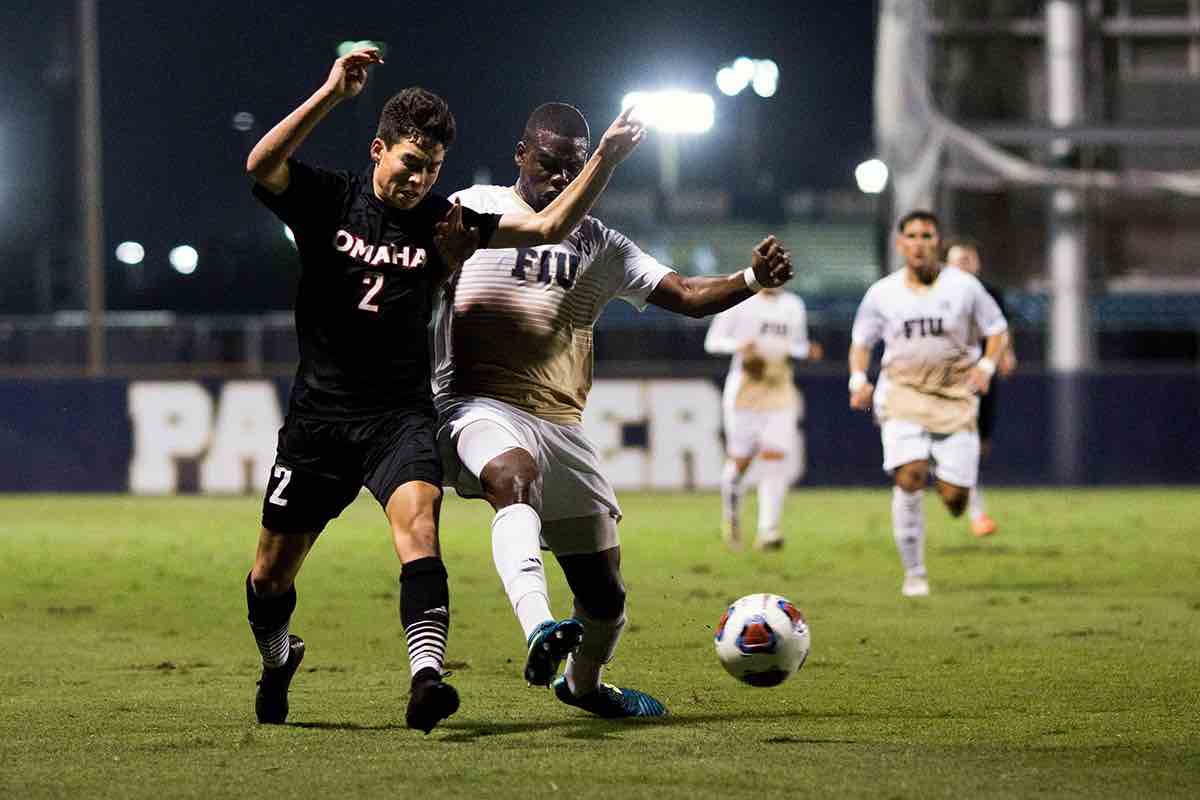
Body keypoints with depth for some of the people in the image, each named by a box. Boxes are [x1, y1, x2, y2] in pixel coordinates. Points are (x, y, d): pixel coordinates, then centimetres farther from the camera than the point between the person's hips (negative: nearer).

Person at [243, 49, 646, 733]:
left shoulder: (442, 221, 2)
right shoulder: (328, 201, -4)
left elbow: (550, 226, 0)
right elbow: (261, 165, -24)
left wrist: (607, 158, -11)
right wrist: (333, 94, -34)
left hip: (401, 413, 0)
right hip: (320, 413, 0)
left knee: (417, 518, -28)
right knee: (273, 569, 8)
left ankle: (427, 677, -41)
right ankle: (278, 660, 40)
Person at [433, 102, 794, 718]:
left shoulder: (597, 245, 16)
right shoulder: (471, 212, 6)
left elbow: (687, 296, 10)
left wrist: (754, 278, -7)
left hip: (561, 424, 5)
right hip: (480, 407, -5)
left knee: (604, 595, 7)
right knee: (516, 474, -41)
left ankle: (581, 683, 39)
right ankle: (538, 631, -61)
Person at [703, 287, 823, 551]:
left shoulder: (794, 306, 11)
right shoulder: (739, 302, -2)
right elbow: (713, 341, -2)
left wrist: (807, 351, -2)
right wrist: (738, 345, -21)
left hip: (780, 390, 3)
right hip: (745, 388, -3)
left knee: (775, 459, -11)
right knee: (740, 460, 1)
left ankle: (767, 531, -12)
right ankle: (730, 513, 30)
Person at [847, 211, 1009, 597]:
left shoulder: (963, 286, 1)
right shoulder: (882, 293, 4)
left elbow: (998, 331, 10)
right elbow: (861, 342, 15)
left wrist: (986, 365, -9)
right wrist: (858, 379, -4)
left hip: (955, 395, 0)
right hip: (902, 394, 0)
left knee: (954, 500, -7)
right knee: (910, 475, -23)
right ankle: (914, 573, -12)